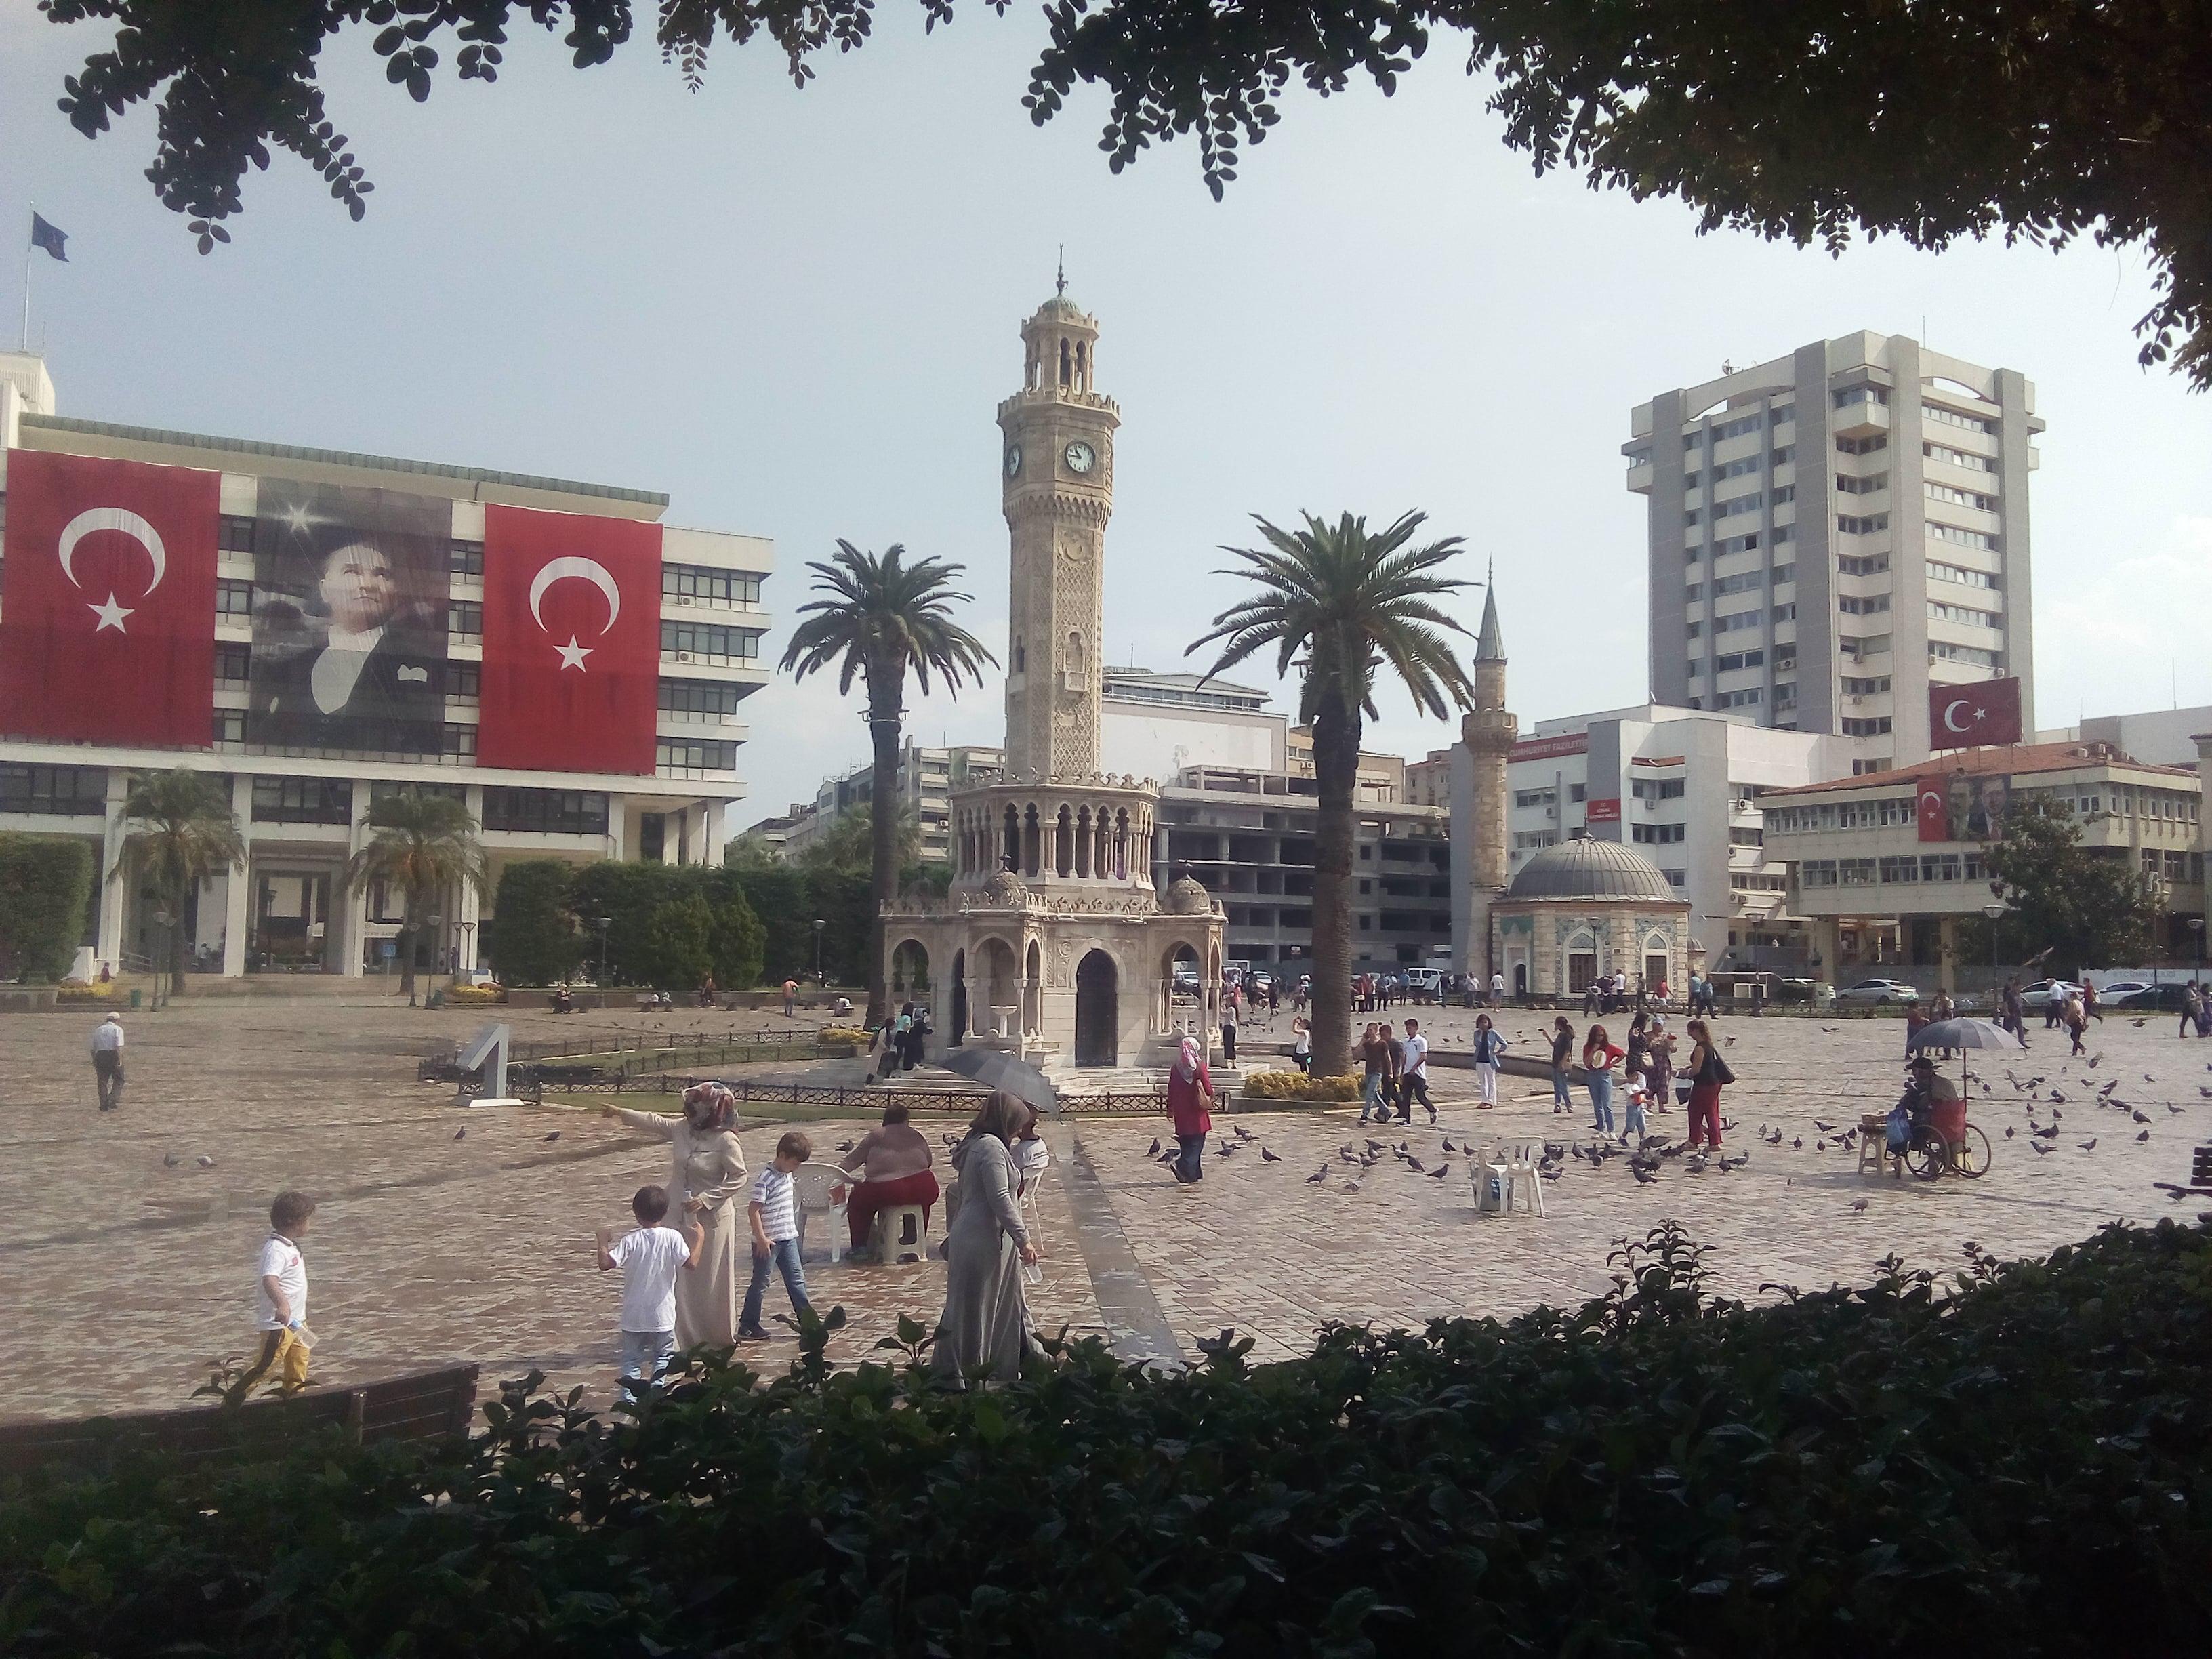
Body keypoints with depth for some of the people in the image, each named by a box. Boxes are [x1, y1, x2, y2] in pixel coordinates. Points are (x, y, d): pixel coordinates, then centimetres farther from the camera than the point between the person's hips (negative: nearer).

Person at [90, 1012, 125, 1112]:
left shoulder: (98, 1030, 17)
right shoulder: (117, 1029, -1)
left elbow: (93, 1048, 16)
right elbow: (119, 1047, -13)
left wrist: (94, 1061, 23)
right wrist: (120, 1060, -13)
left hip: (100, 1056, 5)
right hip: (113, 1055, -5)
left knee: (102, 1082, 8)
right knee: (118, 1080, 7)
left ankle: (104, 1106, 7)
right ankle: (112, 1101, -8)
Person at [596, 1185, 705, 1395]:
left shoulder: (630, 1241, -10)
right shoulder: (673, 1238, -11)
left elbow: (605, 1264, -17)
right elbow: (691, 1263, -19)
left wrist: (603, 1241, -1)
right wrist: (699, 1239, -5)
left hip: (633, 1317, 0)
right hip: (663, 1316, 0)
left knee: (631, 1358, 14)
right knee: (663, 1355, 19)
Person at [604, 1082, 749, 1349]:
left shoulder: (725, 1140, -19)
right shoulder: (682, 1129, -1)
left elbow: (739, 1177, -16)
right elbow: (654, 1122, 14)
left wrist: (706, 1199, -19)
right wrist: (622, 1113, 13)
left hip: (713, 1218, -6)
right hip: (681, 1215, 6)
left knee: (713, 1280, 6)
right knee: (682, 1279, 8)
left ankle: (720, 1339, 24)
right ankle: (687, 1336, 20)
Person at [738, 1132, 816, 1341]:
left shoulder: (787, 1175, 8)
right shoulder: (765, 1180, -19)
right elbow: (754, 1210, -21)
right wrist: (762, 1239, -21)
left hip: (788, 1238, 8)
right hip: (768, 1241, -8)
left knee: (797, 1279, 8)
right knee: (760, 1283, 3)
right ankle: (747, 1326, 13)